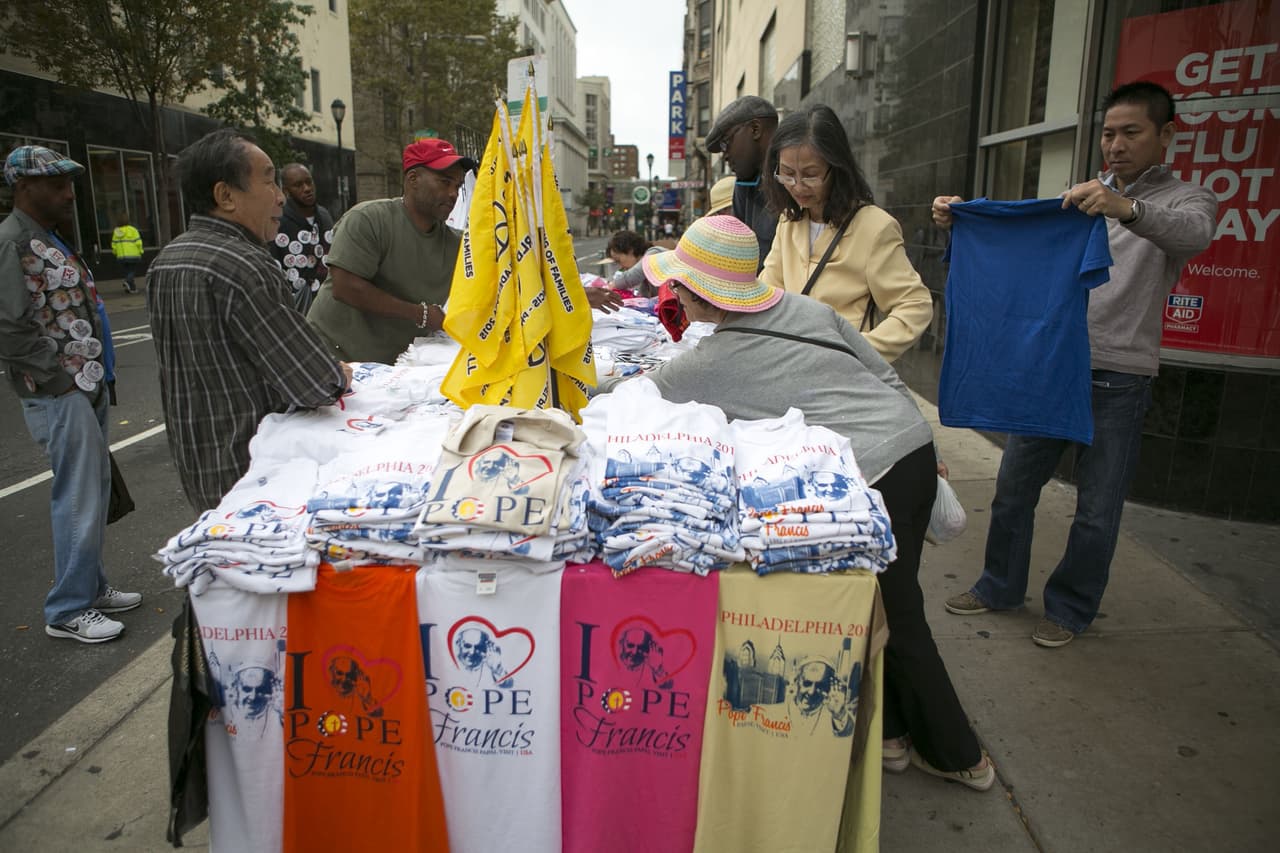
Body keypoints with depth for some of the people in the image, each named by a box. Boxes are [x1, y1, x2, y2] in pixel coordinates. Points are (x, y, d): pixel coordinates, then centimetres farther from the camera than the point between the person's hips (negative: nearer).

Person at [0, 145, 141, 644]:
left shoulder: (49, 241, 16)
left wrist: (91, 375, 15)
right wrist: (59, 377, -15)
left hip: (86, 388, 10)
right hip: (60, 396, -10)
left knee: (94, 490, 16)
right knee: (79, 499, -5)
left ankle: (90, 587, 29)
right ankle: (68, 611, 7)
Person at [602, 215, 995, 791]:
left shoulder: (713, 362, -6)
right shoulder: (806, 307, 11)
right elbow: (885, 375, 14)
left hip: (871, 475, -8)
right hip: (917, 441, 8)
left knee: (897, 620, 9)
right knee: (891, 602, 19)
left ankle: (958, 756, 27)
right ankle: (890, 730, 33)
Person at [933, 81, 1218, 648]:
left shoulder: (1187, 200, 1)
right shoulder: (1078, 197, 14)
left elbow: (1192, 234, -23)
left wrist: (1125, 208, -43)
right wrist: (963, 216, -18)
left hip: (1118, 380, -3)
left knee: (1097, 509, 5)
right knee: (1014, 486, 11)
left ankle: (1070, 609, 24)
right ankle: (1000, 587, 28)